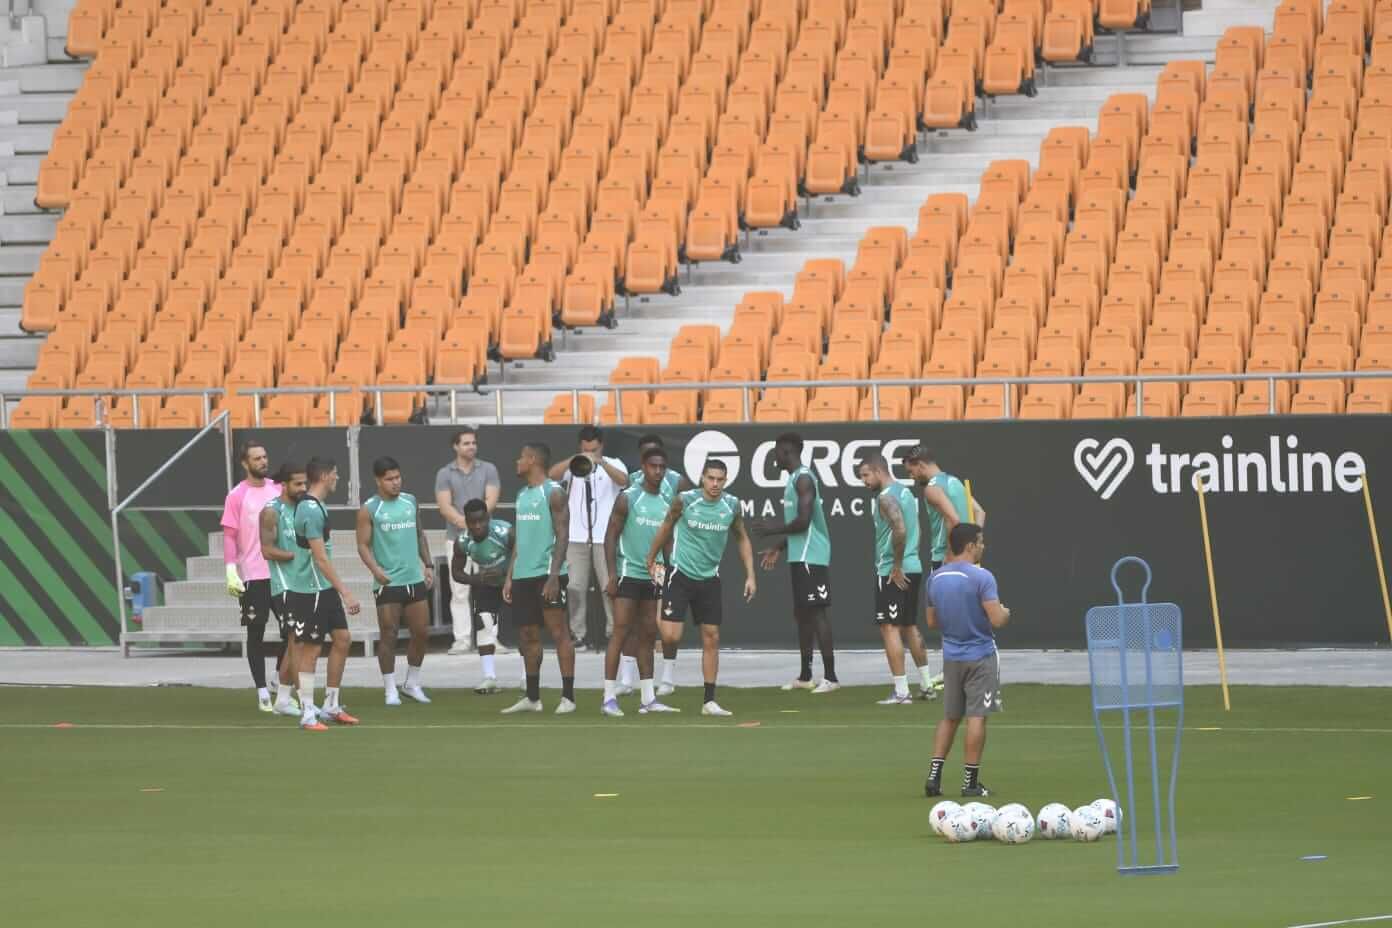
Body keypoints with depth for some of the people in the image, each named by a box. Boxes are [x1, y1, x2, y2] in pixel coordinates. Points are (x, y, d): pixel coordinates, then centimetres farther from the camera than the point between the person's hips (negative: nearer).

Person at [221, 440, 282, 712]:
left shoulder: (278, 490, 7)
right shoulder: (237, 496, -6)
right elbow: (229, 536, -8)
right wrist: (231, 570, -17)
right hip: (252, 575, -4)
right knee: (256, 633, 0)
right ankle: (262, 693, 5)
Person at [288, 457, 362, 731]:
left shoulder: (315, 506, 10)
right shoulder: (311, 510, -20)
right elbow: (320, 558, -22)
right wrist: (345, 593, -21)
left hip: (325, 589, 10)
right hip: (308, 592, -10)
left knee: (342, 640, 11)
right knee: (311, 649, -3)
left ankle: (331, 707, 20)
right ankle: (307, 714, 4)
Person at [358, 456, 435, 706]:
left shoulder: (411, 502, 10)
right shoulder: (369, 510, -5)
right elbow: (363, 545, -8)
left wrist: (428, 565, 13)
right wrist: (375, 568, -23)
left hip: (415, 579, 5)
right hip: (388, 582, -5)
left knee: (422, 632, 5)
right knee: (389, 635, -3)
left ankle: (413, 684, 21)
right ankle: (390, 690, 5)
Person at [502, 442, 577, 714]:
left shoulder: (553, 492, -8)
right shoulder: (522, 494, 17)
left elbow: (562, 536, -12)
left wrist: (553, 576, -19)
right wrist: (510, 576, 15)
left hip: (547, 574, -8)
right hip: (523, 576, 8)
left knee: (558, 632, -6)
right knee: (528, 635, 10)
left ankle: (568, 696, -6)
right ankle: (532, 698, 16)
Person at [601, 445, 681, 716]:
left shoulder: (668, 502, 10)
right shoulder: (628, 498, -7)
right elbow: (611, 536, -7)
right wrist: (612, 575, -13)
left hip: (653, 578, 6)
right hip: (629, 573, -6)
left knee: (648, 636, 8)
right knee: (621, 633, -7)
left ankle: (648, 698, 11)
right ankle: (609, 697, -6)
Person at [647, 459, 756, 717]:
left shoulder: (731, 505, -3)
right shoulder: (685, 500, -11)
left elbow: (742, 539, 11)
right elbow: (666, 529, 4)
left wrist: (750, 576, 6)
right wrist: (651, 559, 9)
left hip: (710, 578, 3)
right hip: (680, 575, -3)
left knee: (711, 638, 2)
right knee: (671, 636, -16)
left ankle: (709, 701, 7)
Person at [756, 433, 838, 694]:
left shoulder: (803, 480, -15)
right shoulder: (794, 479, 17)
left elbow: (803, 521, -22)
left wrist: (775, 530, -9)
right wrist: (778, 548, 24)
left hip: (811, 557, -10)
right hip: (799, 557, 10)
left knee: (816, 612, -11)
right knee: (801, 613, 13)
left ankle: (830, 677, -12)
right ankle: (805, 676, 19)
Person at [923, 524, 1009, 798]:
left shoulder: (935, 578, 5)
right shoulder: (982, 577, -16)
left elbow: (931, 621, 12)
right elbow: (997, 619, -19)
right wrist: (1006, 613, 2)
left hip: (951, 656, 6)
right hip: (980, 656, -6)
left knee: (950, 717, 15)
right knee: (976, 716, 0)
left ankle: (934, 775, 7)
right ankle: (970, 781, 1)